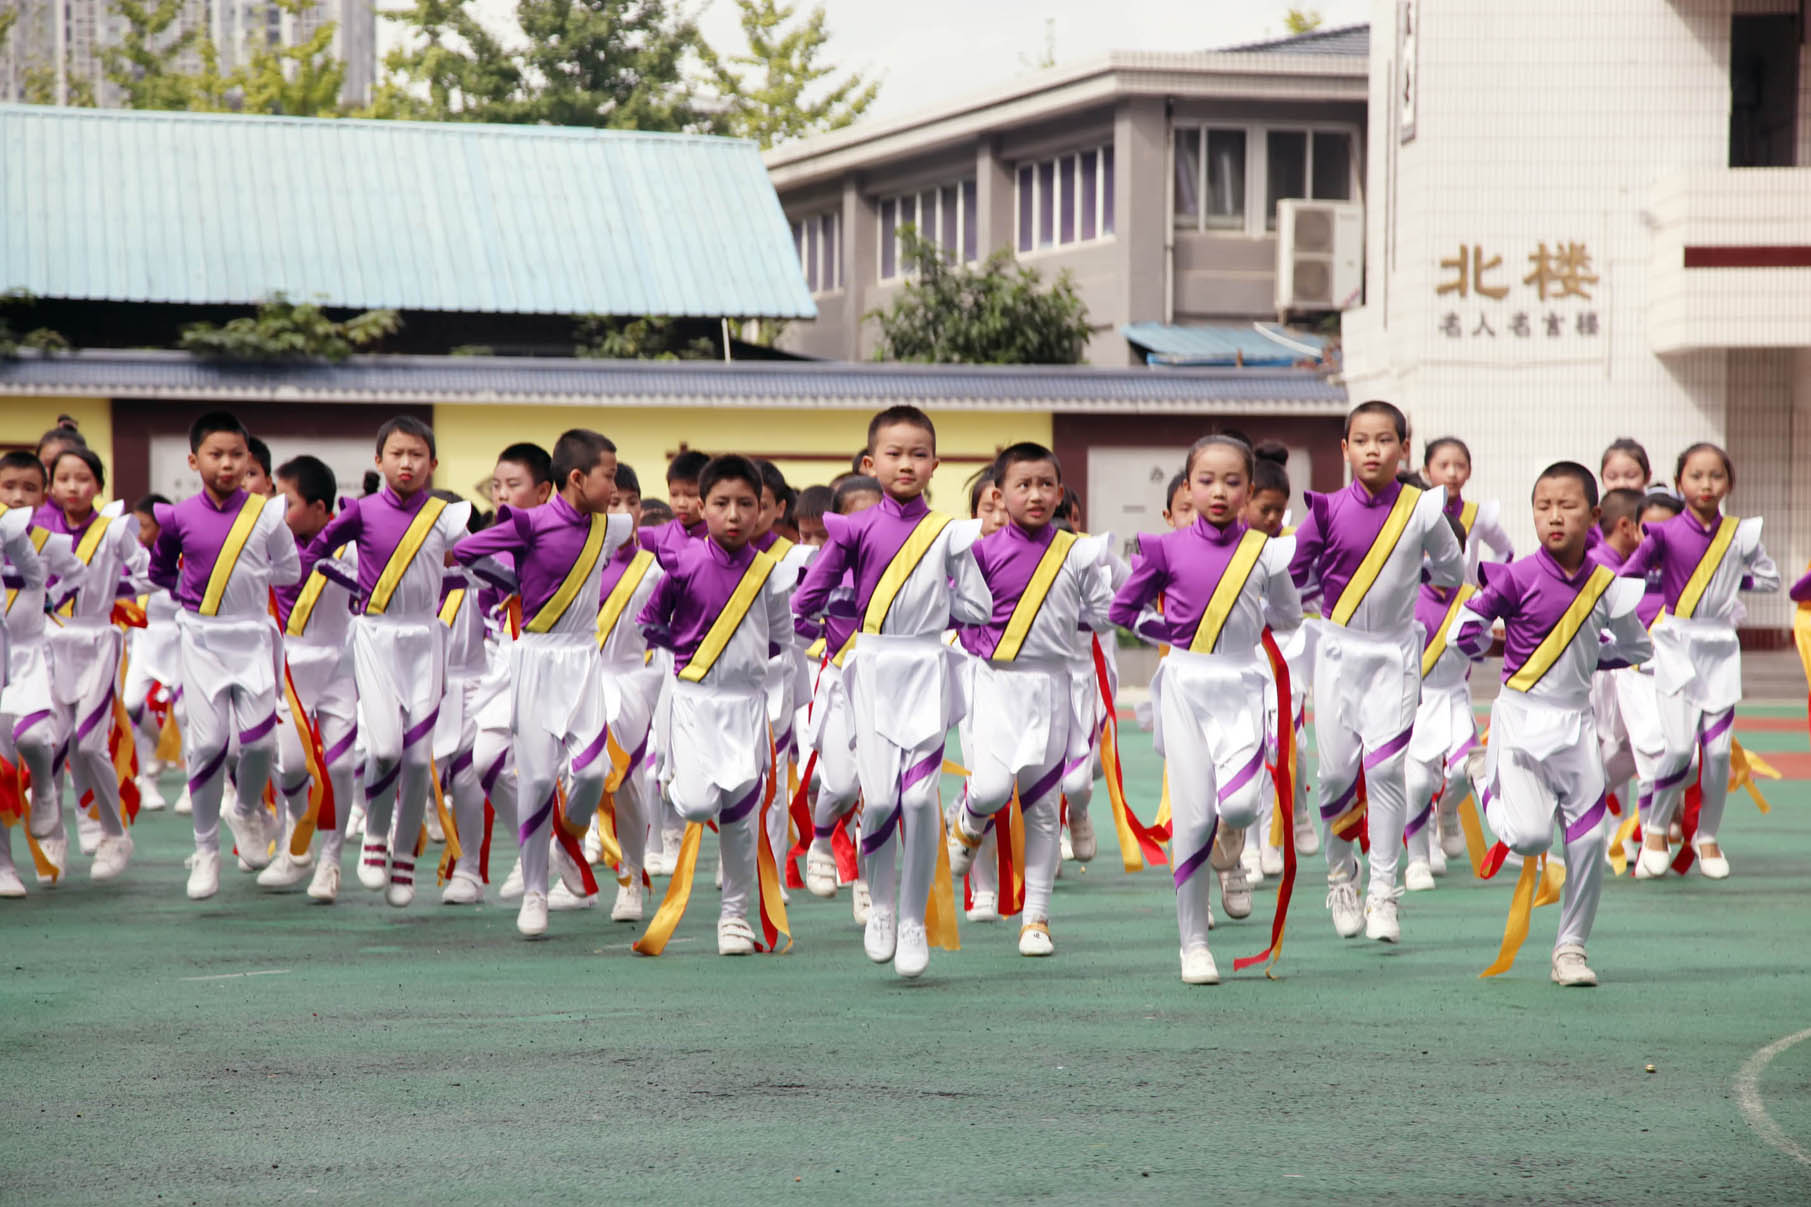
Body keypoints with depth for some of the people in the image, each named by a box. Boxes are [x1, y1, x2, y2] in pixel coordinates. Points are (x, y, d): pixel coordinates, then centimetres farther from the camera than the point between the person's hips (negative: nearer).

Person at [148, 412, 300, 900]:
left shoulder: (267, 513, -2)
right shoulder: (178, 517, -2)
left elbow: (289, 570, 8)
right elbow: (160, 571, 15)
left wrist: (249, 576, 1)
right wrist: (191, 592, 6)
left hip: (253, 636, 0)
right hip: (201, 637, 0)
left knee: (259, 738, -9)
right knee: (206, 741, -6)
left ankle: (248, 813, 23)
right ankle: (205, 850, 6)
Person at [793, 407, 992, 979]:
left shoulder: (948, 532, 4)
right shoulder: (857, 528, 2)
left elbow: (978, 607, 4)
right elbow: (807, 599, 4)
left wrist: (930, 605, 2)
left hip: (929, 668, 0)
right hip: (874, 669, 0)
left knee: (921, 797, -8)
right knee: (879, 798, -9)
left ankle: (913, 921, 4)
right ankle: (880, 906, 13)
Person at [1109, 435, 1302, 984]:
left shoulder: (1265, 551, 2)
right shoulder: (1168, 549, -1)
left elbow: (1289, 618, 17)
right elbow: (1123, 608, 11)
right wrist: (1166, 631, 4)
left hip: (1241, 683, 1)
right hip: (1185, 684, 0)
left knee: (1239, 806, -19)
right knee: (1192, 817, -5)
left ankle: (1230, 856, 19)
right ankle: (1194, 944, 5)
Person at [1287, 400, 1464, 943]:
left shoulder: (1421, 510, -5)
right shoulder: (1329, 510, -5)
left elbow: (1453, 573, 8)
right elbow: (1289, 573, 2)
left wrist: (1410, 570, 5)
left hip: (1395, 652, -1)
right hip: (1337, 648, 1)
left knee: (1385, 768, -9)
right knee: (1337, 770, 1)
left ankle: (1383, 892, -4)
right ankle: (1340, 878, 22)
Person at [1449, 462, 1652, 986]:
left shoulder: (1606, 586, 0)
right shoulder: (1518, 578, -12)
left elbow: (1635, 648, 15)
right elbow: (1463, 631, -6)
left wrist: (1588, 652, 7)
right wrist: (1509, 644, 1)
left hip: (1575, 721, 4)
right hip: (1522, 716, -4)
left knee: (1588, 841, -1)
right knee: (1532, 837, -14)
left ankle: (1572, 948, 13)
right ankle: (1492, 797, 22)